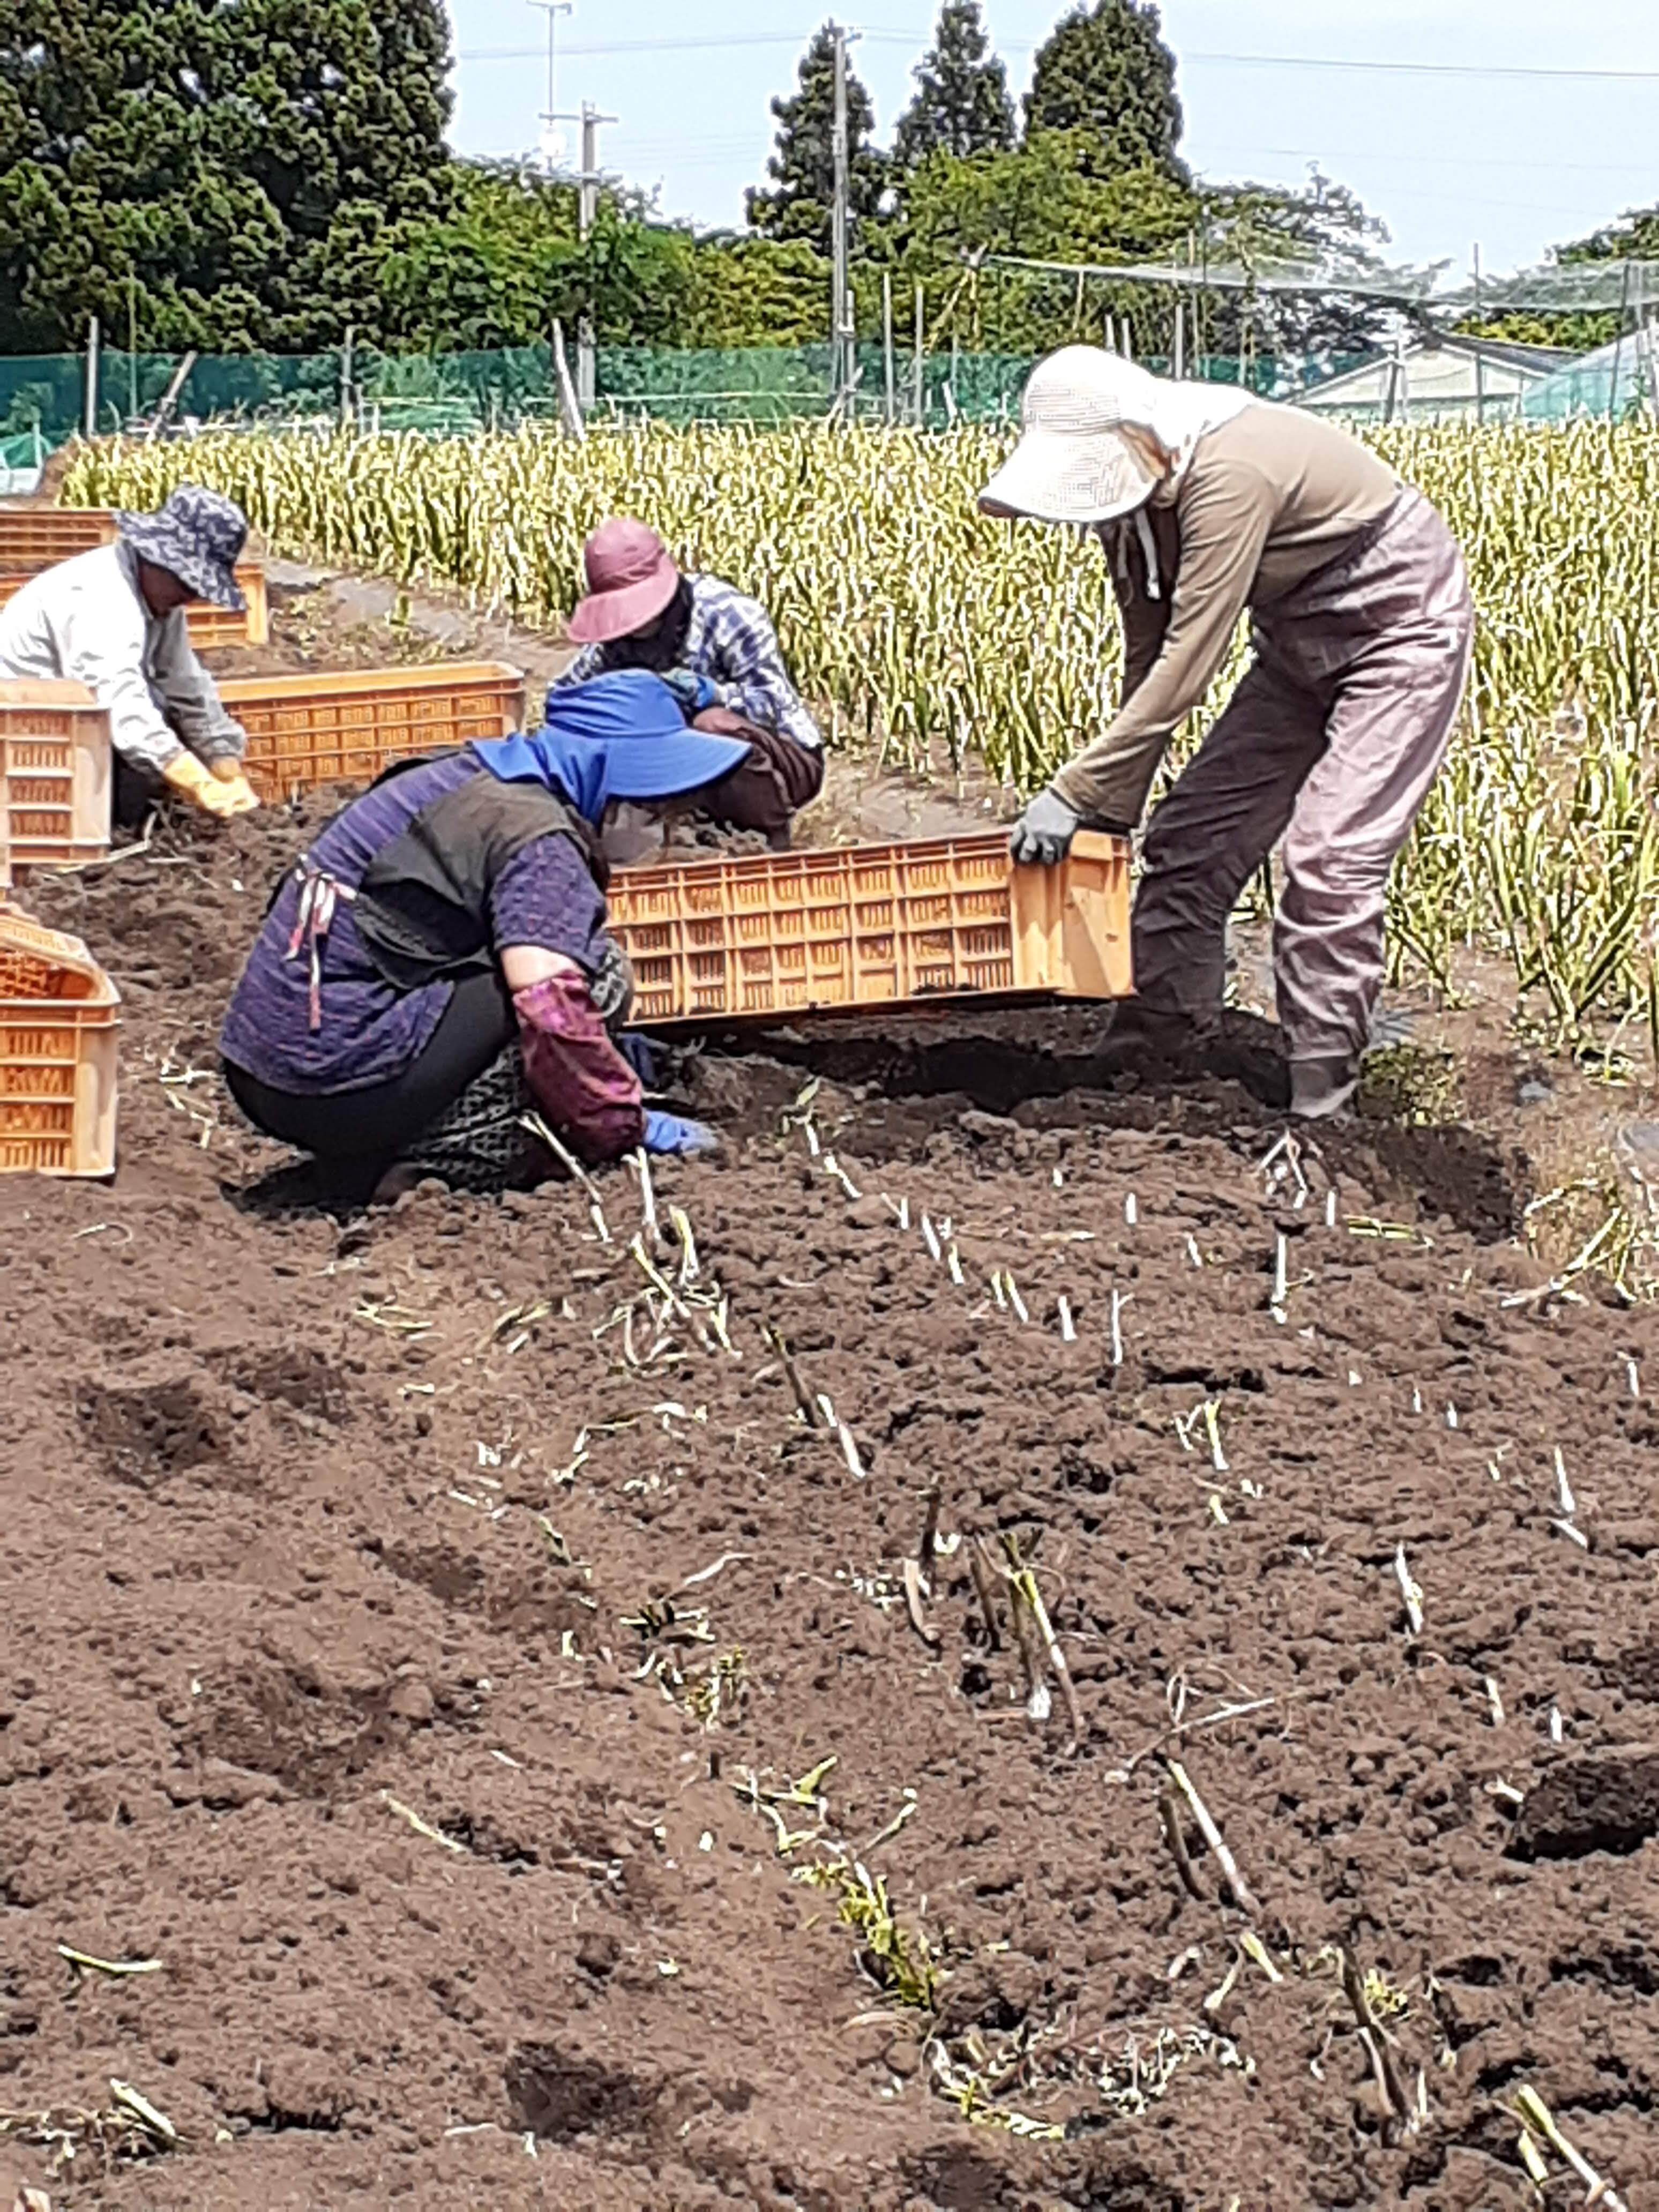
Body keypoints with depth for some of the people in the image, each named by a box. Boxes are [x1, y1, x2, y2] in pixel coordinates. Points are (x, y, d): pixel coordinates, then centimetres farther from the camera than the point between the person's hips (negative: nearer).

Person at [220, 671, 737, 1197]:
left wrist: (614, 1054, 33)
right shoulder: (535, 833, -12)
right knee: (596, 970, -7)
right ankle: (442, 1163, -12)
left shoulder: (476, 778, 18)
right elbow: (553, 1010, -22)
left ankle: (387, 1151, 9)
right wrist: (626, 1128, -8)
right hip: (338, 1085, -10)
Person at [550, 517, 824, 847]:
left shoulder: (728, 615, -23)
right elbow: (563, 693, -3)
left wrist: (707, 693, -44)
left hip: (785, 756, -6)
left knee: (716, 725, -38)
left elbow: (773, 701, -26)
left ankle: (771, 842, -17)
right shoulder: (618, 638, -6)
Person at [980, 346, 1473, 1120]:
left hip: (1402, 626, -9)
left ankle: (1320, 1098, -7)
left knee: (1329, 857, -16)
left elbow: (1188, 663, -35)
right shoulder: (1131, 494, -8)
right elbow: (1148, 654, 0)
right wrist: (1115, 803, -2)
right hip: (1303, 642, 9)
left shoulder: (1225, 477, -35)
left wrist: (1075, 793, -33)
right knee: (1191, 834, 6)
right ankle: (1157, 1048, 15)